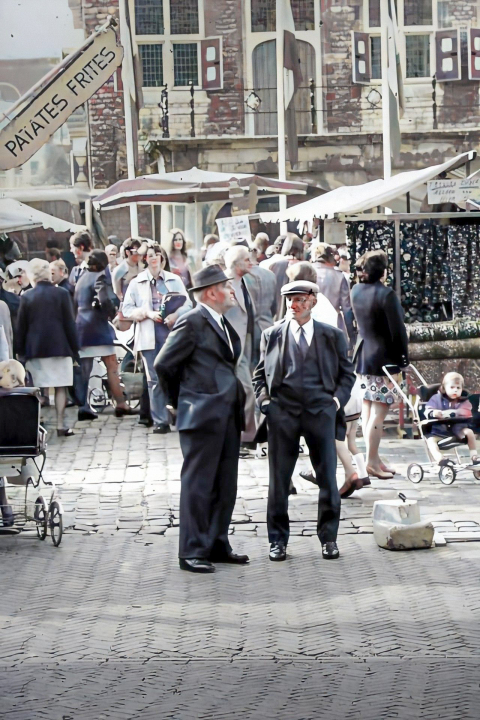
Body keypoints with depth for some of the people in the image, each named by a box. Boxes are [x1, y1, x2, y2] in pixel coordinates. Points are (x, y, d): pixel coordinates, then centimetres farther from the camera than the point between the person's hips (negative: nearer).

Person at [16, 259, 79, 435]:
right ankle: (60, 424, -1)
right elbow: (69, 323, -3)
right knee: (60, 387, 3)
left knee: (39, 388, 5)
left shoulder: (26, 297, 0)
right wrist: (74, 348, 2)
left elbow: (21, 327, 3)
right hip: (59, 346, -1)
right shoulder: (61, 294, -3)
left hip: (35, 348, 1)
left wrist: (21, 351, 9)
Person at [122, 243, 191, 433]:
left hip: (173, 332, 1)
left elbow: (187, 304, 6)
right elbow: (127, 309, 4)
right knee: (155, 380, -2)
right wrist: (147, 313, -11)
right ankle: (160, 421, 3)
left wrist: (176, 315, -14)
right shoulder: (137, 283, 8)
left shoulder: (174, 280, 11)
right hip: (149, 336, -1)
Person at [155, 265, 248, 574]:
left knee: (226, 485, 12)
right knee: (198, 485, -5)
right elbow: (164, 364, -10)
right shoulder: (192, 322, -11)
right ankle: (192, 551, -1)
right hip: (202, 417, -9)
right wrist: (181, 401, 0)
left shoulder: (223, 323, 16)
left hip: (228, 417, 9)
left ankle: (217, 545, 21)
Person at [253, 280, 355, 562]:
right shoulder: (273, 335, 10)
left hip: (320, 412, 0)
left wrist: (338, 399, 0)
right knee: (279, 478, 2)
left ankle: (328, 537, 13)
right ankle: (278, 540, 10)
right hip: (282, 412, 0)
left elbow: (347, 372, 14)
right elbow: (260, 373, 15)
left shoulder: (332, 336, 8)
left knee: (328, 476, 0)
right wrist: (264, 400, 0)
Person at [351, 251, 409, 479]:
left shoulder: (356, 291, 4)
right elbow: (397, 329, -15)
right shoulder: (386, 295, -18)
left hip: (362, 355, 8)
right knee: (379, 411, -5)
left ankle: (374, 457, 16)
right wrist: (403, 356, -4)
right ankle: (372, 461, -6)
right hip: (384, 357, -8)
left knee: (368, 407, 12)